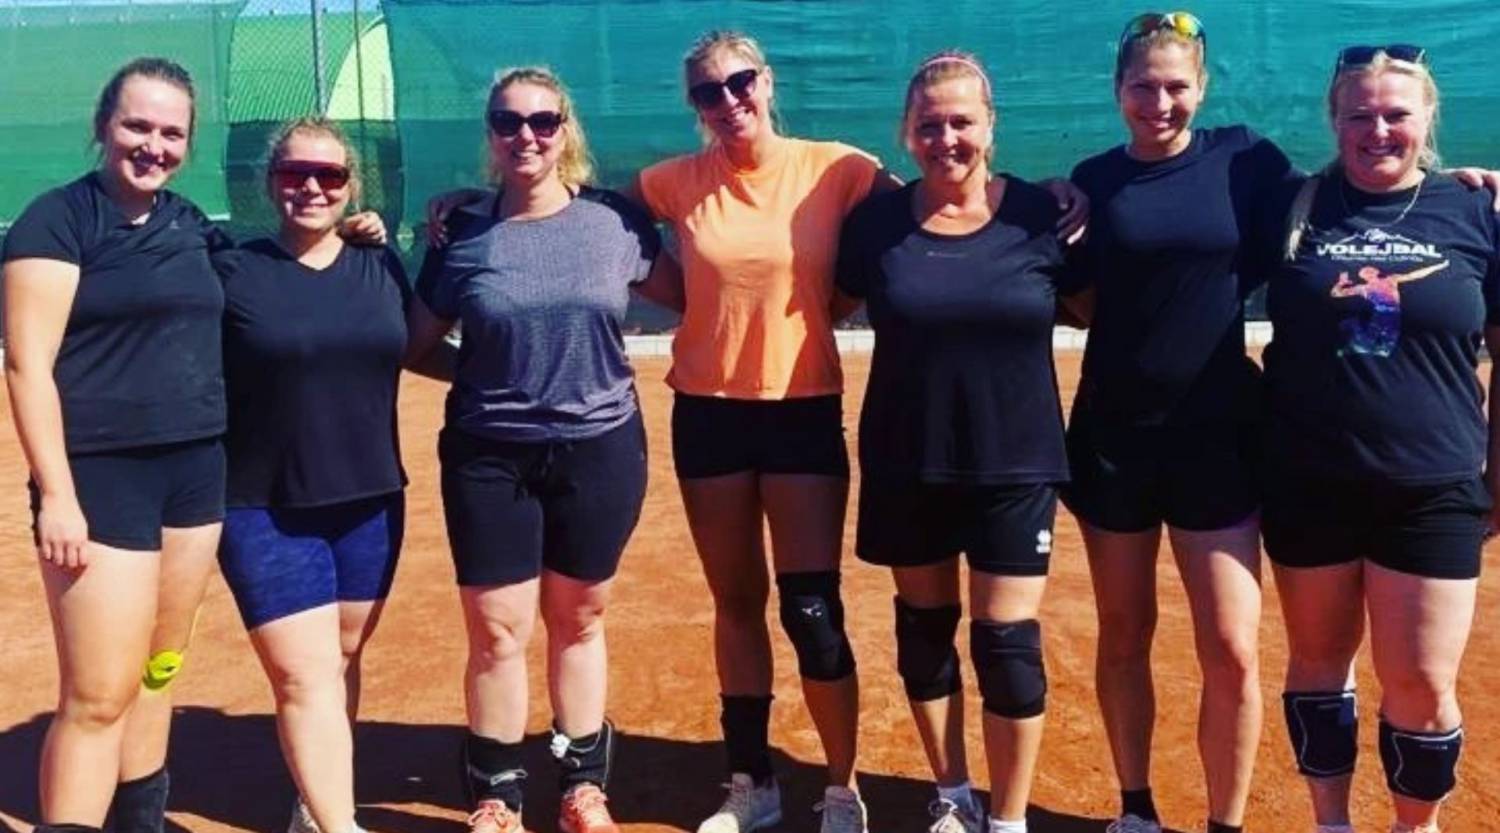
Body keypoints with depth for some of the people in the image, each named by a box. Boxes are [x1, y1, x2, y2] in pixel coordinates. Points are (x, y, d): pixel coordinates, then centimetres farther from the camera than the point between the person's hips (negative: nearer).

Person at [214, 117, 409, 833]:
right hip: (266, 510, -4)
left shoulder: (382, 266, 6)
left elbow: (417, 348, 20)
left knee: (342, 660, 15)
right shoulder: (232, 272, -4)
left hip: (369, 502, 4)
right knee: (306, 676, -6)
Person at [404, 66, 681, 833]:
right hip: (489, 458, 0)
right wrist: (482, 376, -4)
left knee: (578, 621, 14)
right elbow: (415, 344, 6)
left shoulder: (616, 220, -1)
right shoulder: (463, 234, -1)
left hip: (600, 449, 0)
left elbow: (685, 297, 11)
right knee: (497, 630, 3)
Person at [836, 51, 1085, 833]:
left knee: (1007, 642, 2)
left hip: (1014, 463, -2)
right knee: (923, 628, 14)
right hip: (907, 464, 2)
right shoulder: (877, 220, -3)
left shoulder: (1039, 214, -5)